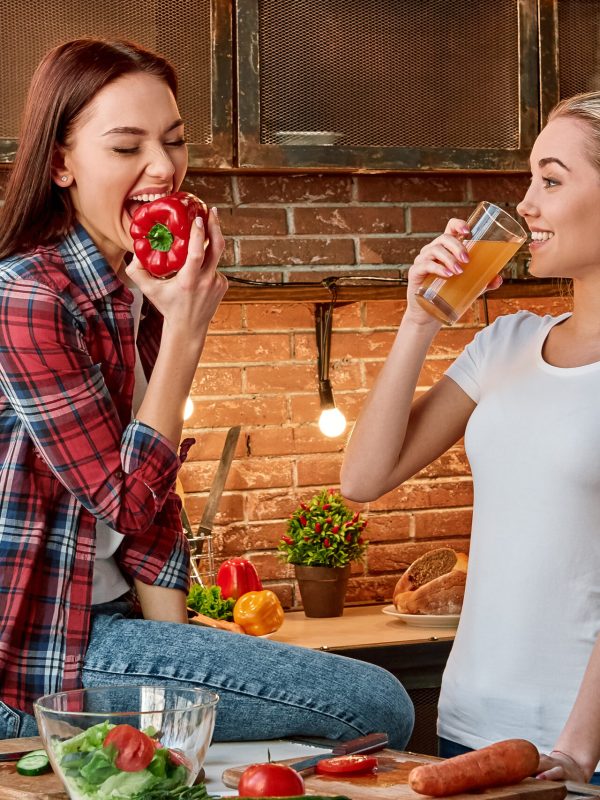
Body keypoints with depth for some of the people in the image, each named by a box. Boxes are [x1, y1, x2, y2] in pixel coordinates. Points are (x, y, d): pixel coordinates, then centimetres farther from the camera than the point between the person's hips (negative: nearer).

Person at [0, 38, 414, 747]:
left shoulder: (139, 294, 9)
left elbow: (150, 500, 8)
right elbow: (126, 500, -15)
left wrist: (175, 637, -3)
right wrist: (185, 330, -16)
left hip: (110, 613, 8)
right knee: (377, 706, -12)